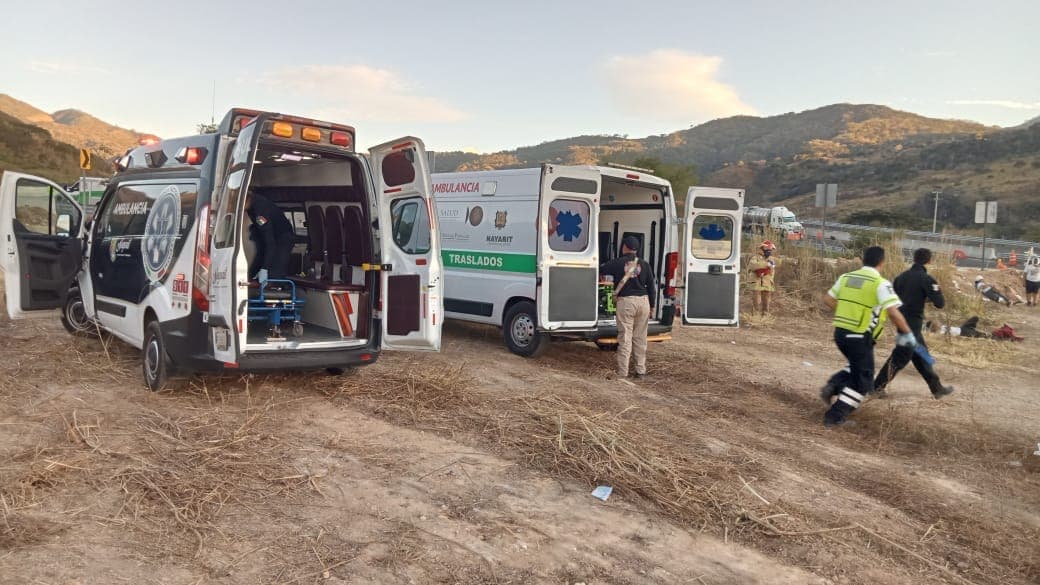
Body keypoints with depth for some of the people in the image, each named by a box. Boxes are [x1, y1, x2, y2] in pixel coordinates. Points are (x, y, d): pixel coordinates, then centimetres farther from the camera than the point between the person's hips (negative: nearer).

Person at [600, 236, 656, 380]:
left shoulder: (617, 263, -1)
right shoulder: (644, 264, 7)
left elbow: (599, 271, 7)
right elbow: (651, 287, 9)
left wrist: (602, 276, 30)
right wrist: (652, 306, 18)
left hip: (625, 302, -3)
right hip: (643, 301, 3)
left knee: (625, 338, 0)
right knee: (640, 338, 11)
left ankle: (623, 372, 1)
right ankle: (641, 370, 17)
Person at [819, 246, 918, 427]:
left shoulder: (846, 277, 6)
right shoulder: (881, 284, -11)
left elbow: (828, 299, 13)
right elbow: (893, 312, -19)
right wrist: (907, 333, -6)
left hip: (840, 333, 6)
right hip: (860, 338, -6)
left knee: (856, 368, 29)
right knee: (862, 380, 10)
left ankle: (832, 386, 10)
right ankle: (835, 416, 9)